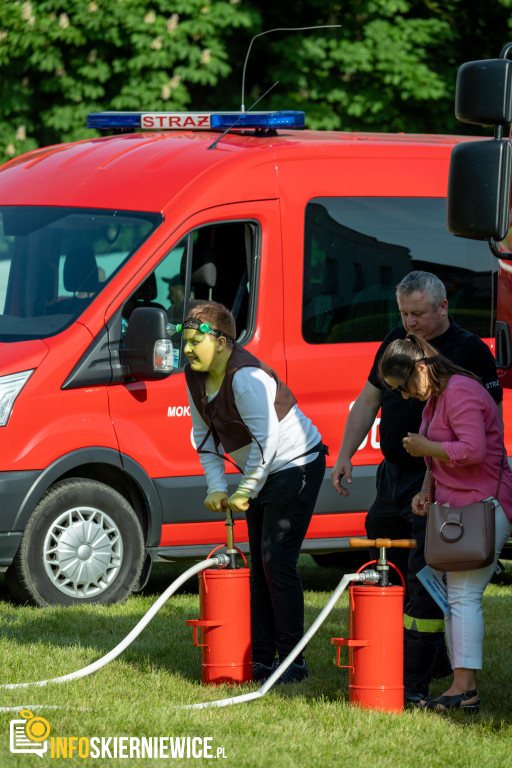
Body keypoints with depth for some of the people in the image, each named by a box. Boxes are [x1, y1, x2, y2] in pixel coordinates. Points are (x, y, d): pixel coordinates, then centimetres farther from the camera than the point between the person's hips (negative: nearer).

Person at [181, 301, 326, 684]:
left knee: (277, 560, -13)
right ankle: (262, 659, 13)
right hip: (263, 473, 9)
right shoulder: (197, 378, 0)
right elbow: (205, 435, 10)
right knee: (259, 565, 9)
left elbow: (266, 441, -28)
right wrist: (217, 487, 0)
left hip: (296, 464, -9)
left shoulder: (246, 377, -27)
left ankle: (293, 661, -7)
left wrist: (244, 493, -20)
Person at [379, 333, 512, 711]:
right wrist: (427, 489, 12)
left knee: (464, 594, -14)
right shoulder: (435, 397, 18)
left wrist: (424, 447, -14)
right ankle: (464, 688, 9)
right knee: (454, 596, 8)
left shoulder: (460, 393, -15)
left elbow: (472, 450, -26)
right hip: (458, 505, 11)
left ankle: (464, 687, -16)